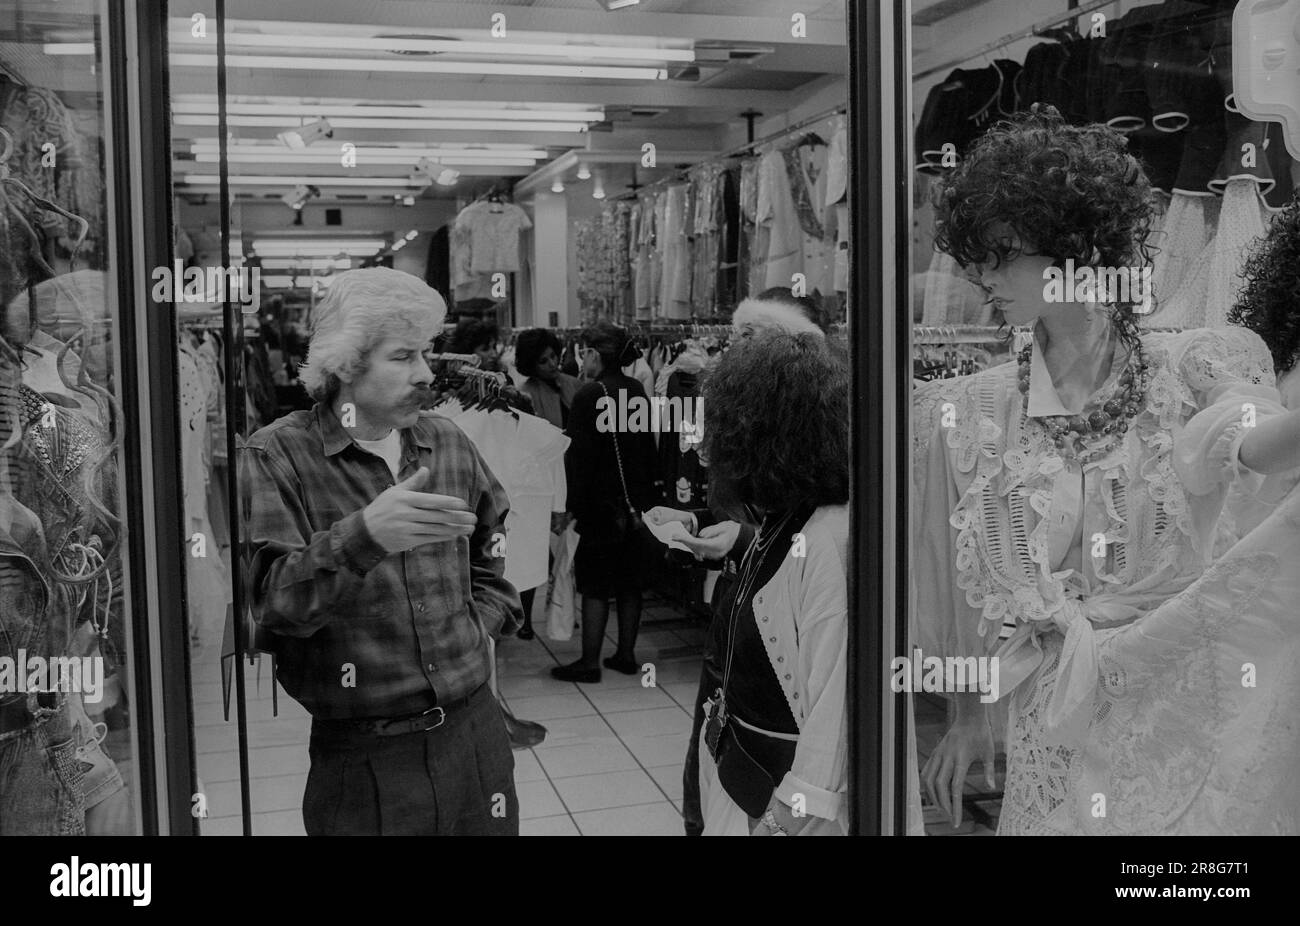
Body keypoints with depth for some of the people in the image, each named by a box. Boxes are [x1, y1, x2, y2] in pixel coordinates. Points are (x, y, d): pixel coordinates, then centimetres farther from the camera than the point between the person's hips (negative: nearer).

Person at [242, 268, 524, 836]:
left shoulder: (448, 443, 7)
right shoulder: (276, 458, -9)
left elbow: (496, 547, 23)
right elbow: (273, 603, -20)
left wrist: (482, 621, 8)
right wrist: (363, 537, -34)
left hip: (475, 730, 5)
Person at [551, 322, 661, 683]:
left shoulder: (590, 395, -16)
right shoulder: (636, 391, 3)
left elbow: (579, 457, -17)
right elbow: (648, 446, 10)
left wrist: (574, 506, -11)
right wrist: (645, 497, 17)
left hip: (601, 505, -6)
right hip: (637, 502, 6)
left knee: (595, 587, 1)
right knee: (630, 584, 12)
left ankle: (590, 662, 5)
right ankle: (626, 655, 21)